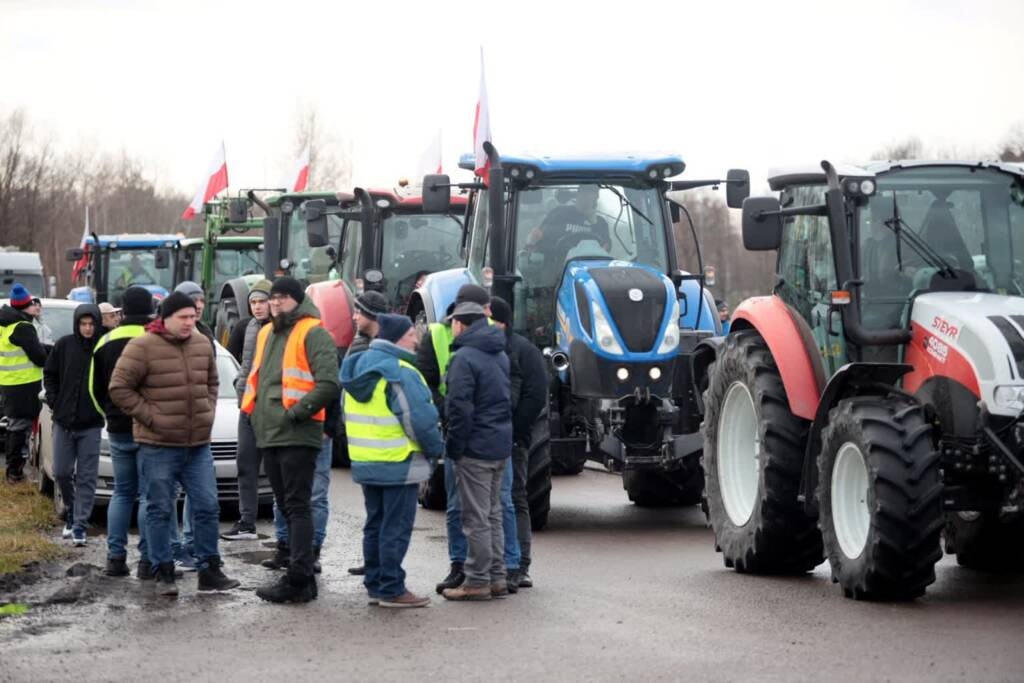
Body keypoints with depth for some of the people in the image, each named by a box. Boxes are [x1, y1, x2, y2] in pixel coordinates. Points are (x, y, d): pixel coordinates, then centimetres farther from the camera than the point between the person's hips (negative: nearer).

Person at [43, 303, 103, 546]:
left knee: (87, 477, -1)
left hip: (91, 424, -2)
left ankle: (80, 524, 3)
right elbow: (49, 374, 11)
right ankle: (71, 511, 29)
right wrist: (53, 400, 2)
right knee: (61, 472, 7)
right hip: (64, 421, 2)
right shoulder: (65, 345, -1)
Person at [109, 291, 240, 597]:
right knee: (160, 510, 2)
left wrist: (208, 412, 8)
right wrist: (149, 417, -12)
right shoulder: (142, 347, -10)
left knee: (207, 507, 5)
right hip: (158, 446, -5)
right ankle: (163, 573, 9)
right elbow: (119, 388, -9)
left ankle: (209, 571, 13)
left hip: (198, 444, 5)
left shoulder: (203, 345, 8)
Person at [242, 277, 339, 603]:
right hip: (269, 435, 9)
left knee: (297, 506, -11)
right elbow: (256, 377, 32)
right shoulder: (266, 334, 19)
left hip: (297, 434, -9)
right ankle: (302, 576, 18)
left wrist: (297, 412, -18)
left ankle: (298, 579, -14)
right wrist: (254, 410, 17)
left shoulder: (313, 334, -8)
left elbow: (329, 383, -18)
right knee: (286, 506, 12)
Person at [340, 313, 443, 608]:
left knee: (375, 525, 16)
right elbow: (420, 418, -20)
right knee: (396, 528, -3)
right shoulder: (400, 373, -18)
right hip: (398, 465, -9)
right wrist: (435, 449, -6)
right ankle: (392, 589, -1)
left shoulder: (359, 366, 11)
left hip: (364, 462, 9)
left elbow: (349, 416, 19)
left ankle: (375, 584, 19)